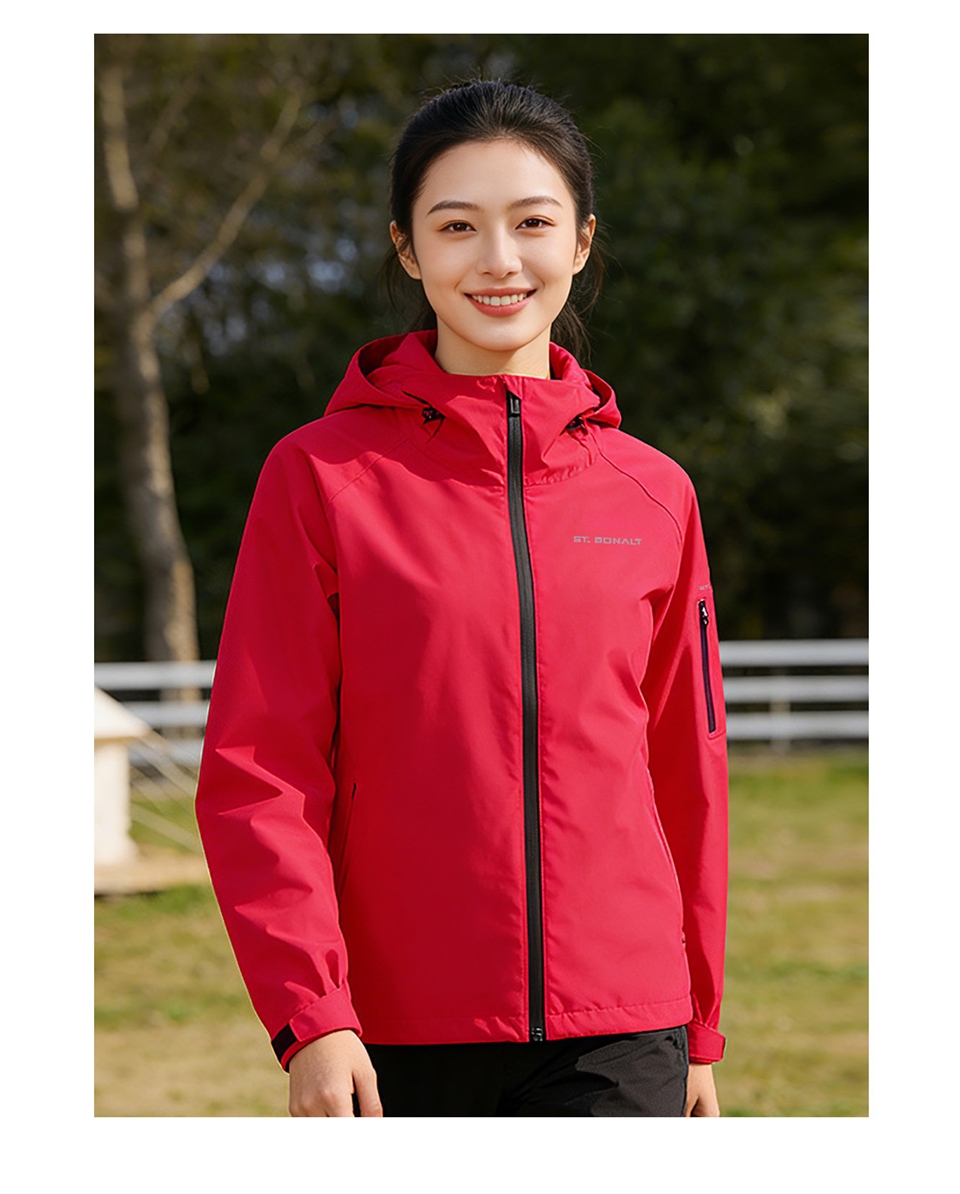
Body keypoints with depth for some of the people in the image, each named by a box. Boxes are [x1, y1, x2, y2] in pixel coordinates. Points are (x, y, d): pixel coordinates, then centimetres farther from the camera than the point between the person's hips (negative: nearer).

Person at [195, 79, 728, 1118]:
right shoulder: (318, 476, 0)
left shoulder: (655, 496, 8)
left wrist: (698, 1028, 15)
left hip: (617, 1032, 1)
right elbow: (258, 770, -3)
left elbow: (685, 774, 13)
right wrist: (308, 1017, -13)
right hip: (398, 1029, -1)